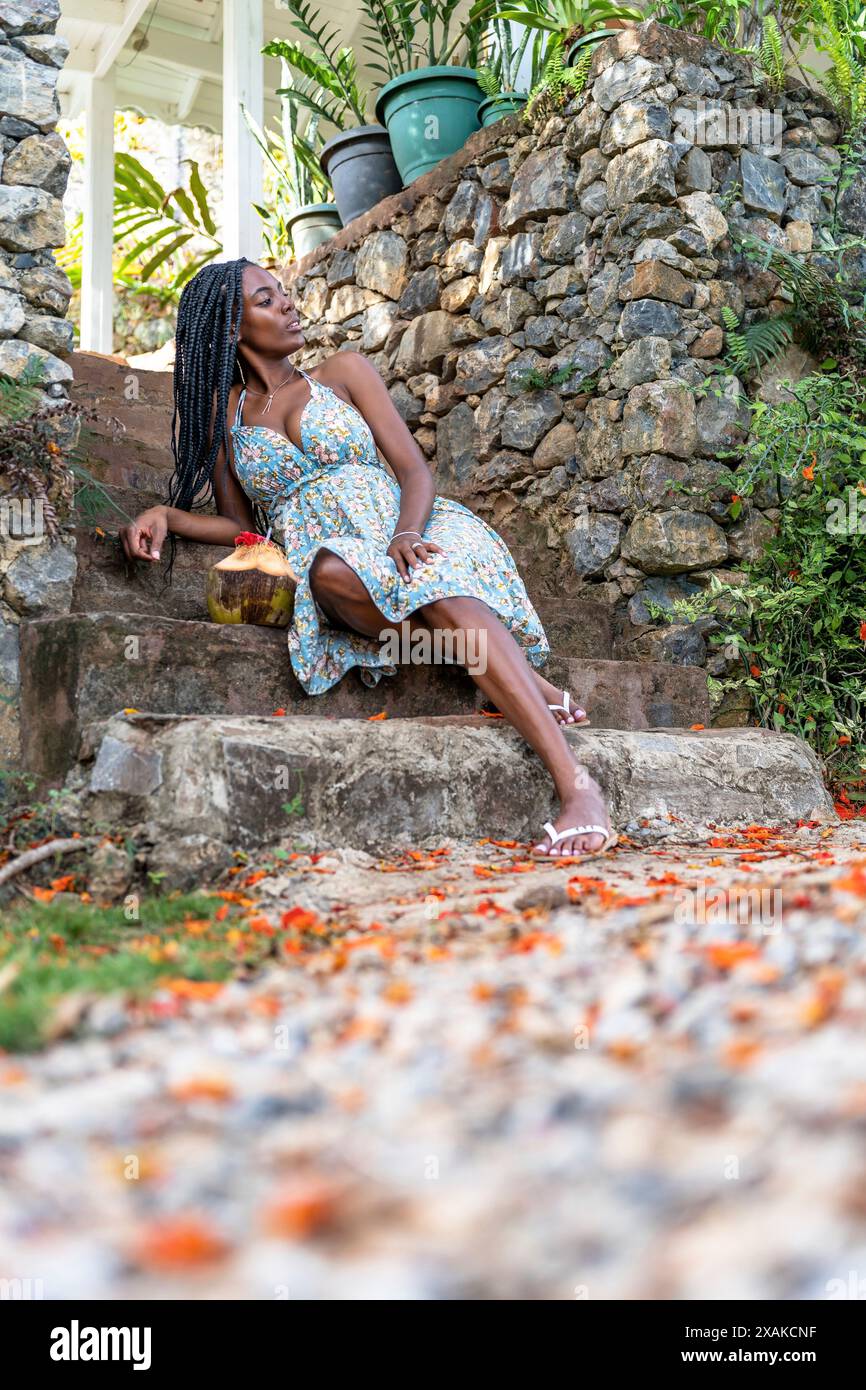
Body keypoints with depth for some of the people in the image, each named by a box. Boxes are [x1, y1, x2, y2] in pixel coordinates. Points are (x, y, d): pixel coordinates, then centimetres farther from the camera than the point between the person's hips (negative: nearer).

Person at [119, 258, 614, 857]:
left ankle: (579, 787, -46)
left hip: (403, 528, 0)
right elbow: (241, 525, 19)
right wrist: (166, 516, -1)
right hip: (324, 555, 1)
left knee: (442, 593, -37)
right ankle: (524, 683, -30)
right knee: (332, 571, -39)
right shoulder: (221, 413, 19)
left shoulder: (342, 372, 16)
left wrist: (405, 534, -17)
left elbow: (416, 471, 5)